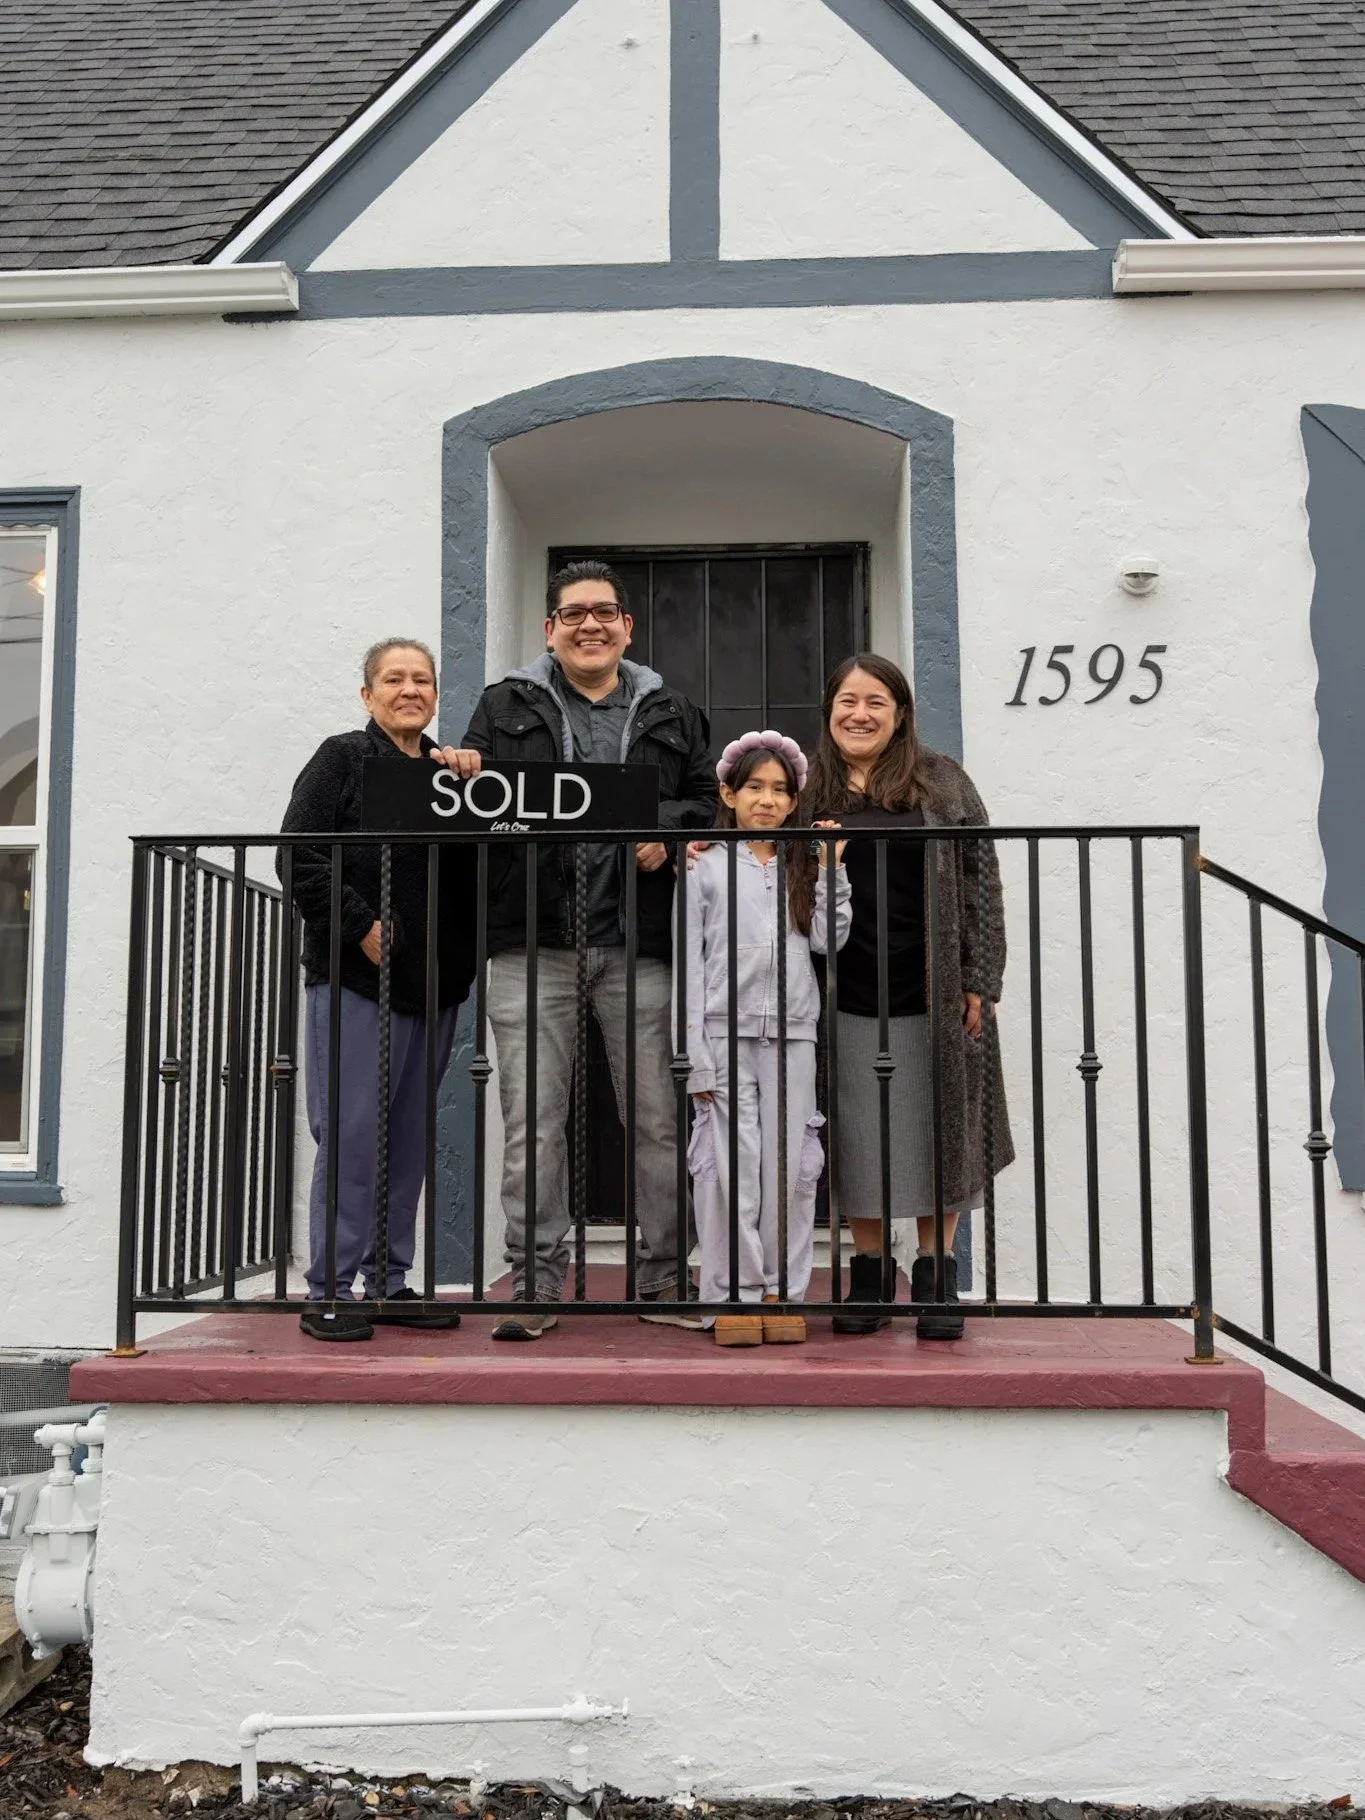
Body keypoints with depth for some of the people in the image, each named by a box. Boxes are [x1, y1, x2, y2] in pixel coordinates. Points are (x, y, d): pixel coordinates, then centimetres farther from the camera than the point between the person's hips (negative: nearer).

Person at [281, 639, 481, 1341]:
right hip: (354, 976, -6)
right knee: (351, 1134, -6)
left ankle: (389, 1284, 18)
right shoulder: (343, 759, 1)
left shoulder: (450, 770, 16)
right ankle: (330, 1292, 1)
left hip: (432, 983, 6)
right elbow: (300, 855, -8)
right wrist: (361, 926, -14)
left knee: (409, 1138, 9)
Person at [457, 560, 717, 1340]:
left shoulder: (671, 713, 16)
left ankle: (665, 1278, 17)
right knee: (533, 1121, 0)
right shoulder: (505, 707, 13)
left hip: (641, 944, 1)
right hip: (534, 944, -1)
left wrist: (667, 828, -7)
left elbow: (712, 802, 13)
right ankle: (536, 1284, 10)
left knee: (657, 1116, 5)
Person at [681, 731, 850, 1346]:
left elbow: (827, 940, 0)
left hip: (791, 1033, 3)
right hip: (726, 1034, -3)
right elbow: (691, 964, 1)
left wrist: (831, 868, -2)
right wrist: (697, 1057, -5)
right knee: (731, 1166, -3)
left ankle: (783, 1291, 12)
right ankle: (733, 1295, 6)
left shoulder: (803, 869, 14)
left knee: (790, 1165, 3)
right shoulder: (706, 868, 5)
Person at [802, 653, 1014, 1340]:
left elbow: (980, 883, 3)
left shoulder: (941, 781, 5)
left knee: (935, 1132, 4)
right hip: (847, 998, 1)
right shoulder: (808, 789, 7)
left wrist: (979, 981, -4)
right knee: (857, 1137, 6)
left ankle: (935, 1277, 16)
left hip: (931, 996, -1)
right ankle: (866, 1276, 18)